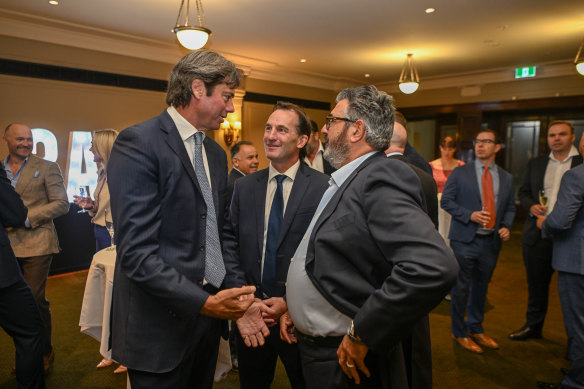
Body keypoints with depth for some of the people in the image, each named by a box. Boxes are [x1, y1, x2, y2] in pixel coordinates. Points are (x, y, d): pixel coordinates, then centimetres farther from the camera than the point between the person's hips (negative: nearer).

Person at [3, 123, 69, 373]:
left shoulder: (47, 168, 0)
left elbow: (62, 204, -6)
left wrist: (26, 217, -14)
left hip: (35, 244, -4)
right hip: (6, 246, 4)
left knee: (35, 301, 0)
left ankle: (44, 353, 19)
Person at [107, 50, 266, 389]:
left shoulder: (216, 153, 10)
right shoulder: (138, 143, -15)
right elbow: (137, 252, -21)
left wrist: (238, 300, 3)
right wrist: (203, 302, -24)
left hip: (208, 310, 7)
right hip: (163, 323, -7)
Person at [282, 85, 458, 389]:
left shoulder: (382, 180, -22)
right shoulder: (342, 182, 7)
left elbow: (435, 268, -35)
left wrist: (361, 334, -26)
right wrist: (293, 306, 6)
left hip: (346, 358, -8)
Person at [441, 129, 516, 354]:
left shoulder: (506, 178, 9)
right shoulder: (460, 173, -1)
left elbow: (510, 207, 15)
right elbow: (446, 201, -4)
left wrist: (506, 226, -3)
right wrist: (470, 215, -16)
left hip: (491, 241, 4)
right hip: (465, 240, -3)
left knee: (481, 287, 16)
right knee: (461, 287, 3)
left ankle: (476, 329, 34)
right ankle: (459, 332, 20)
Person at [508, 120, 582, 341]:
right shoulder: (535, 164, 12)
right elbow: (523, 192, 14)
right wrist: (531, 206, -6)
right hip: (538, 234, 3)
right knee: (536, 283, 14)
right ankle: (533, 326, 30)